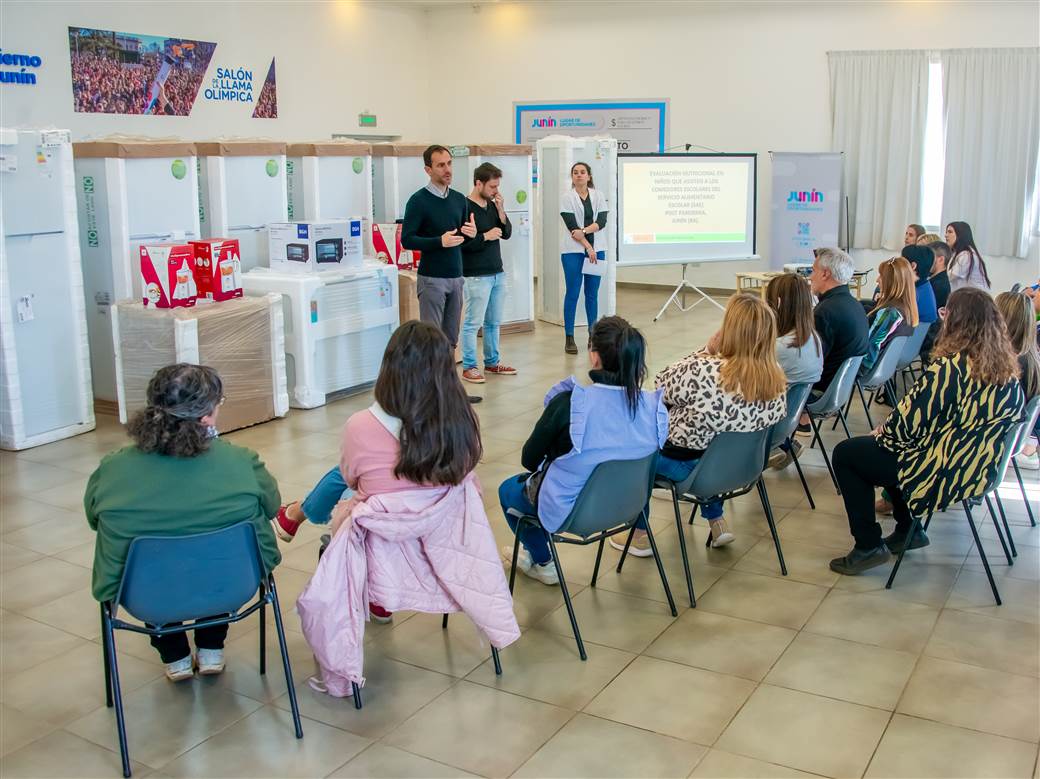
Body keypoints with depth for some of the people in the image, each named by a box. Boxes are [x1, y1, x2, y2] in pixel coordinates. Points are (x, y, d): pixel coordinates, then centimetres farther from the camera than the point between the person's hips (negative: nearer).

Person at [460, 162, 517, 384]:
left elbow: (507, 233, 10)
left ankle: (492, 362, 25)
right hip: (476, 276, -7)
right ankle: (469, 367, 6)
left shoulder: (492, 205, 10)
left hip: (497, 273, 8)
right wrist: (486, 236, -15)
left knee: (493, 322, 14)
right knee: (473, 323, -2)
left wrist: (501, 210, -2)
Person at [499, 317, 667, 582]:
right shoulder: (652, 406, -15)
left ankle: (542, 562, 33)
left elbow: (529, 459, -12)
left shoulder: (568, 403, -27)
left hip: (566, 510, -4)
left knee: (508, 489, 26)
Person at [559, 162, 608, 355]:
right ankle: (569, 338, 2)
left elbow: (602, 221, -4)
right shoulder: (567, 198, -1)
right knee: (572, 293, -2)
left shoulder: (598, 196, 8)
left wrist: (584, 231, -19)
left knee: (592, 294, 7)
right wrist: (588, 247, -14)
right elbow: (572, 226, -9)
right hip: (574, 251, -3)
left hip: (597, 250, 3)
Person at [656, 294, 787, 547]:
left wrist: (706, 351, -11)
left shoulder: (702, 371, -34)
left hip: (686, 465, -5)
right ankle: (716, 522, 31)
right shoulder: (777, 380, -14)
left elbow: (663, 386, -13)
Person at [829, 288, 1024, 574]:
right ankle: (908, 531, 33)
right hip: (979, 470, 9)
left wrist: (882, 431, 3)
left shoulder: (949, 368, -25)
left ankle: (868, 546, 9)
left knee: (845, 454, 4)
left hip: (944, 475, -9)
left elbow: (910, 420, -19)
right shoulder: (1007, 366, 0)